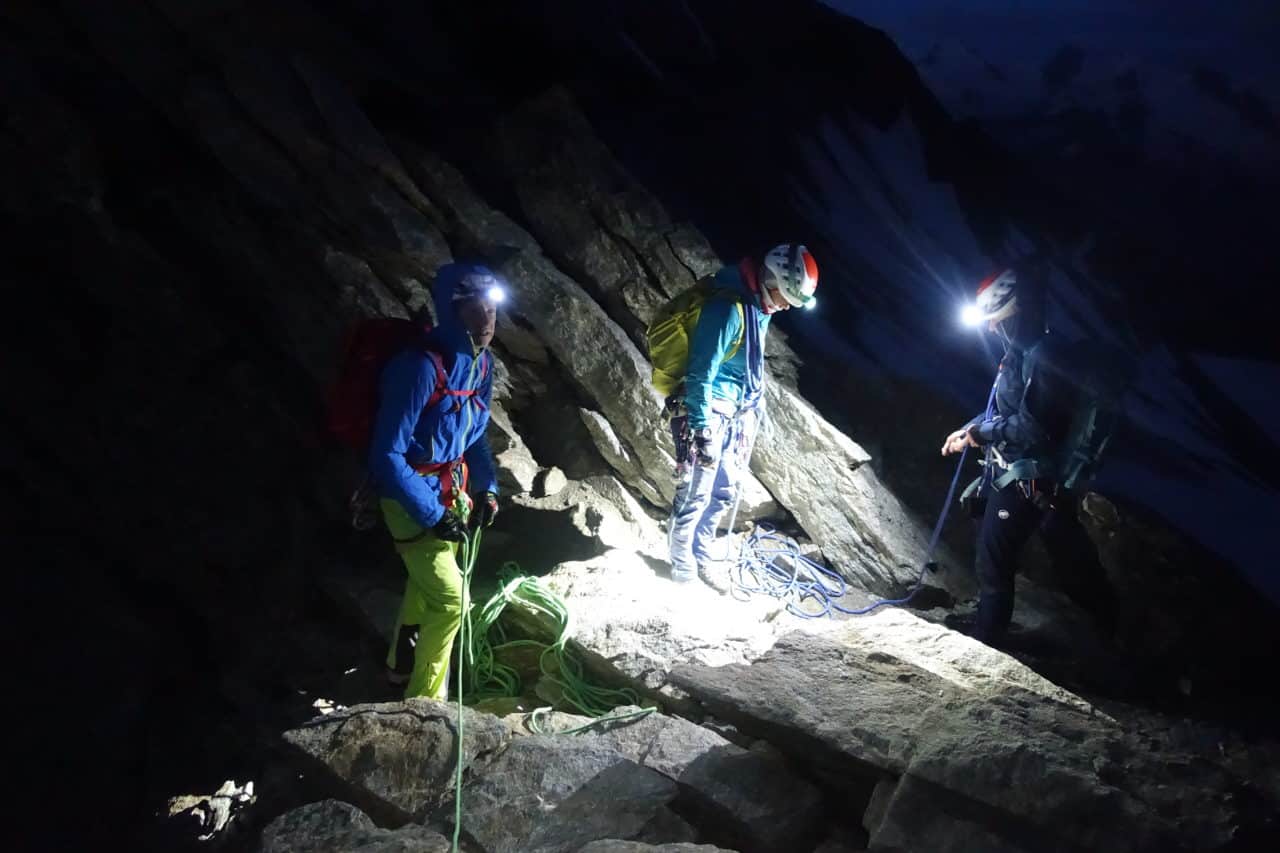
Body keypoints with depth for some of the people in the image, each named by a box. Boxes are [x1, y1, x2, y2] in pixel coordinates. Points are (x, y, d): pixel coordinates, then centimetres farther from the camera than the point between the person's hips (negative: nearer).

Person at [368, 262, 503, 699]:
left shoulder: (481, 361, -5)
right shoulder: (419, 367, -31)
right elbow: (387, 455, -28)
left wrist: (487, 487, 1)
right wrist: (432, 515, -26)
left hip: (449, 490, 8)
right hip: (411, 498, -8)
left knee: (426, 580, 25)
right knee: (449, 601, -6)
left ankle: (402, 664, 49)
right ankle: (424, 701, 12)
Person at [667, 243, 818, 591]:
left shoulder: (759, 308, 5)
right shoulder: (728, 308, -25)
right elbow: (701, 375, -25)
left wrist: (755, 408, 23)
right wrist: (703, 432, -23)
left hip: (733, 416, 9)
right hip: (706, 415, -9)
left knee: (723, 493, 16)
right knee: (695, 497, 2)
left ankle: (701, 557, 33)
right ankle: (683, 568, 18)